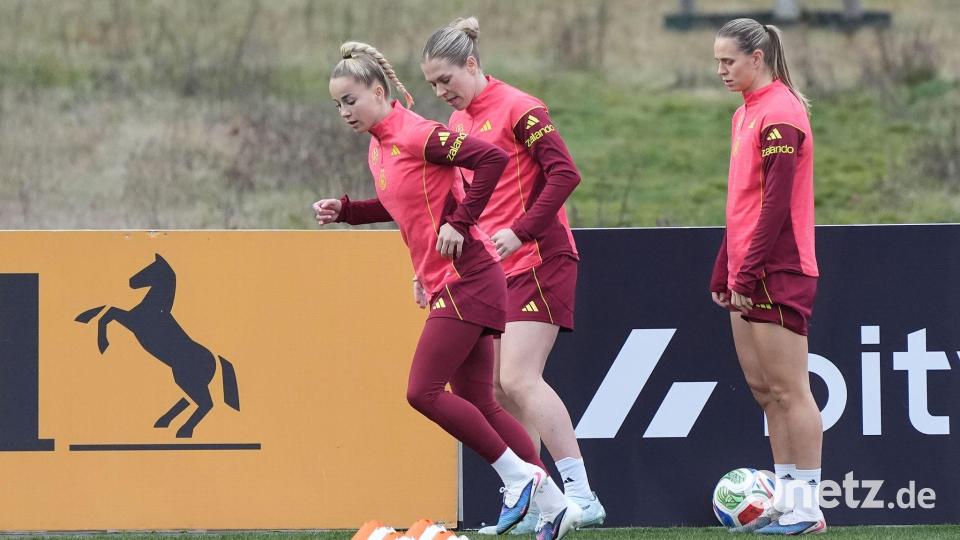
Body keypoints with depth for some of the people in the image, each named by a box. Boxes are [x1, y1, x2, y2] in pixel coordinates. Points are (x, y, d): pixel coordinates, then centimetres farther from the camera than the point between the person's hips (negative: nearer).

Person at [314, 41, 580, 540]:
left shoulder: (415, 135, -15)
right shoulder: (378, 147, 13)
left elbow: (492, 159, -22)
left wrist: (460, 222, -19)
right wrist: (345, 211, 15)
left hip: (465, 280, -10)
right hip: (444, 283, 10)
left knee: (423, 391, -11)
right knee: (477, 404, 9)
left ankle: (518, 475, -2)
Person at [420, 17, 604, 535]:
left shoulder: (518, 109, -11)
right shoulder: (457, 122, 14)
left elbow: (564, 173, -18)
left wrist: (520, 231, -22)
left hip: (537, 260, -9)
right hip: (491, 270, 9)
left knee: (519, 379, -17)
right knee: (499, 388, 5)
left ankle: (582, 496, -16)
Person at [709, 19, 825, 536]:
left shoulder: (779, 115, -14)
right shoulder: (747, 113, 16)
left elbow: (775, 203, -19)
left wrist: (748, 272, -20)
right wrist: (724, 271, 18)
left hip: (778, 270, -10)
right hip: (749, 275, 10)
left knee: (788, 389, -7)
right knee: (763, 387, 10)